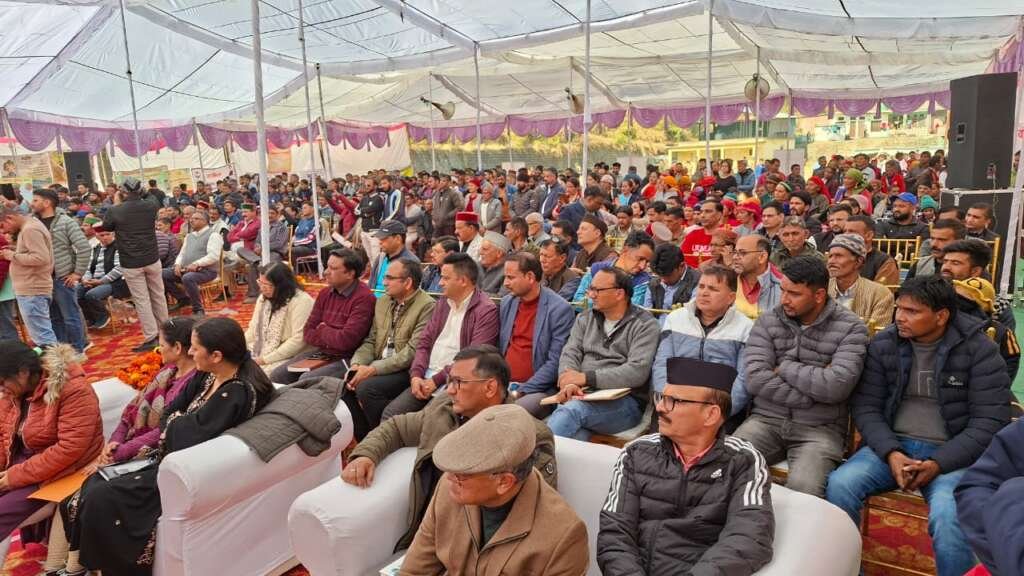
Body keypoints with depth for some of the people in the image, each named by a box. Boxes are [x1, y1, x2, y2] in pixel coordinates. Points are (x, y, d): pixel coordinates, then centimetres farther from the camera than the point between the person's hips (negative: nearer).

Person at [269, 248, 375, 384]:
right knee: (276, 375, 0)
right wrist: (332, 338, -11)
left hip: (346, 359, -7)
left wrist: (322, 331, -3)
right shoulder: (325, 293, 7)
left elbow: (346, 341, -23)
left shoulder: (364, 298, -17)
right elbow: (307, 333, 7)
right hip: (319, 352, 8)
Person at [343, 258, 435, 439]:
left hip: (407, 370, -7)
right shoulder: (382, 301, 13)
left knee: (366, 387, -27)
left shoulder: (427, 306, -13)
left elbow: (413, 351, -19)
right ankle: (365, 440, 2)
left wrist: (373, 369, -20)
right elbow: (371, 341, 14)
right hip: (379, 368, 7)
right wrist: (356, 365, -6)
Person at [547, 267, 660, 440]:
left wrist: (586, 377, -16)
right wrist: (568, 382, -17)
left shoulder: (644, 325, 0)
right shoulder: (585, 318, 18)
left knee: (571, 410, -32)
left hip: (626, 401, -3)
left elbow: (637, 371, -13)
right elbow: (570, 353, 6)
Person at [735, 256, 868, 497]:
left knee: (803, 486, -30)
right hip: (766, 420, 2)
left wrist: (784, 367, -5)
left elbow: (836, 387, -16)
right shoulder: (767, 321, 5)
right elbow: (755, 380, -7)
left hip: (819, 428, -2)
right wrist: (815, 388, -11)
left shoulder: (850, 328, -1)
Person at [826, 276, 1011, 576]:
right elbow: (866, 406, 2)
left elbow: (990, 422, -9)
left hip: (952, 454, -3)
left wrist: (938, 463, -18)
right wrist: (891, 453, -15)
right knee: (839, 484, -22)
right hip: (891, 446, 3)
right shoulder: (883, 344, 3)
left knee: (949, 516, -33)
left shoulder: (979, 350, -5)